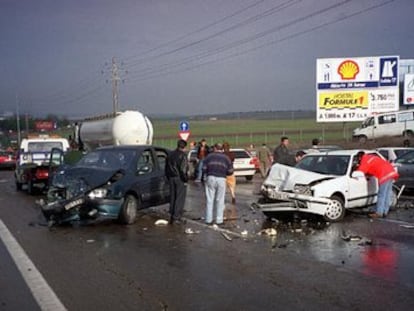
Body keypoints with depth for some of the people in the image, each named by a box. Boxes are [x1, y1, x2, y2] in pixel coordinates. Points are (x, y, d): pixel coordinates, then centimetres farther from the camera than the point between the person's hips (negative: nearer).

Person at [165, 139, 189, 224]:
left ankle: (171, 216, 16)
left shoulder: (170, 155, 11)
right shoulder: (182, 155, -12)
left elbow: (166, 168, 16)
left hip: (171, 178, 7)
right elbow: (183, 169, -18)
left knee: (172, 197, 13)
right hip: (180, 179, -7)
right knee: (180, 198, -2)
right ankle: (176, 217, -4)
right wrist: (185, 179, -9)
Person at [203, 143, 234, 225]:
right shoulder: (226, 158, 8)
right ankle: (219, 220, 7)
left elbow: (204, 168, 1)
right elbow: (230, 171, 3)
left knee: (209, 200, 6)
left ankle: (209, 219, 8)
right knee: (220, 200, 7)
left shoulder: (209, 156, 6)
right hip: (221, 179, 0)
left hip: (211, 178, 0)